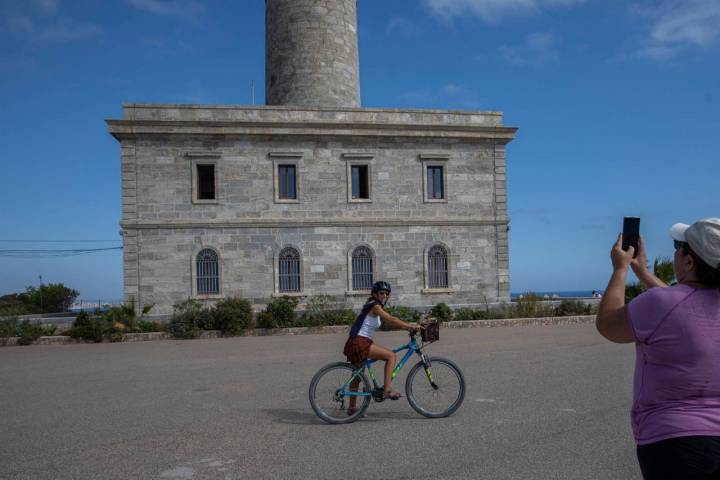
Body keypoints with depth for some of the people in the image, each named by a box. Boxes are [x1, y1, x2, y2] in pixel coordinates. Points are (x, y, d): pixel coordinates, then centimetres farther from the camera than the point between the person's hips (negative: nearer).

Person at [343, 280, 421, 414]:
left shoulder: (375, 306, 18)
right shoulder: (374, 306, -12)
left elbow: (390, 321, 18)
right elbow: (391, 319, -20)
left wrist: (408, 325, 10)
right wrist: (410, 326, -18)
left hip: (356, 344, 11)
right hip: (359, 343, -11)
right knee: (391, 355, -12)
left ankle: (352, 408, 30)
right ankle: (387, 389, -14)